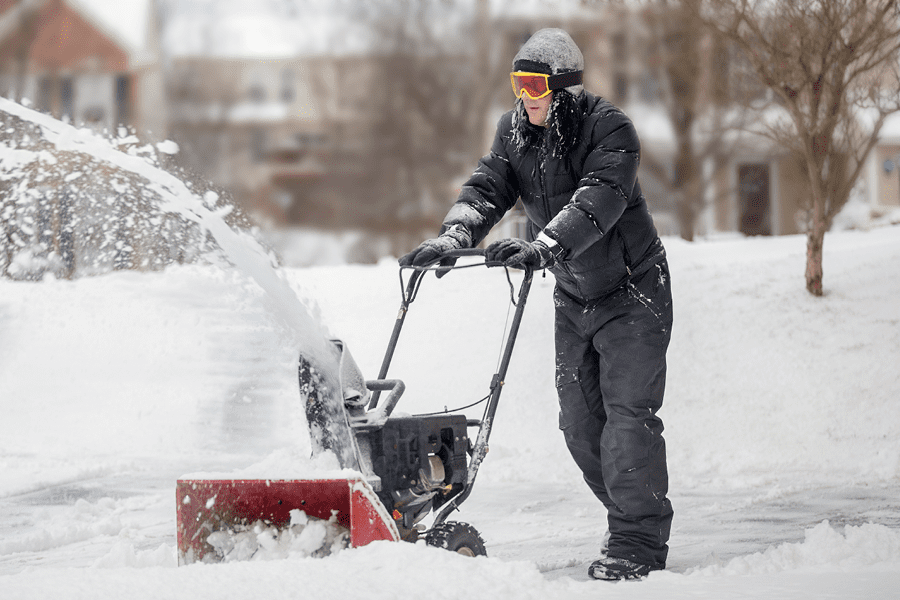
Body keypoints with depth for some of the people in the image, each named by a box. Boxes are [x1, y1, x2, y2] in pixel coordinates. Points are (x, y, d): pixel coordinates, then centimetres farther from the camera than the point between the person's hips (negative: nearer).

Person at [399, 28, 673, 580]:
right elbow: (487, 189, -10)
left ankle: (638, 543, -11)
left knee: (628, 411, -14)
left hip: (633, 291, -7)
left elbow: (597, 201, -36)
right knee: (580, 420, 7)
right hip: (574, 297, 7)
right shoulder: (515, 132, -1)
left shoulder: (610, 129, -22)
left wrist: (543, 248, -51)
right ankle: (634, 520, 20)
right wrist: (453, 236, -31)